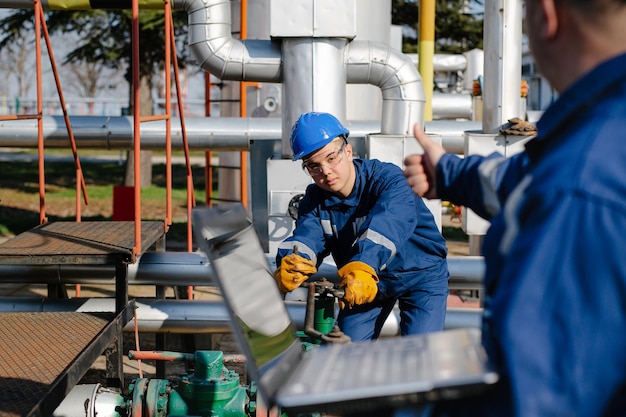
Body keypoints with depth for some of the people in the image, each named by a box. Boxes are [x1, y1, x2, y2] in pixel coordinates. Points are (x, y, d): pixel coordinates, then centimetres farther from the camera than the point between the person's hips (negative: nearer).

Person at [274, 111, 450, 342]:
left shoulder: (387, 178, -26)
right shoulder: (314, 201, -9)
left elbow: (388, 222, -46)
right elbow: (307, 234, -28)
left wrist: (363, 266, -65)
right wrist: (291, 262, -53)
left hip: (421, 275, -4)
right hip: (371, 280, 5)